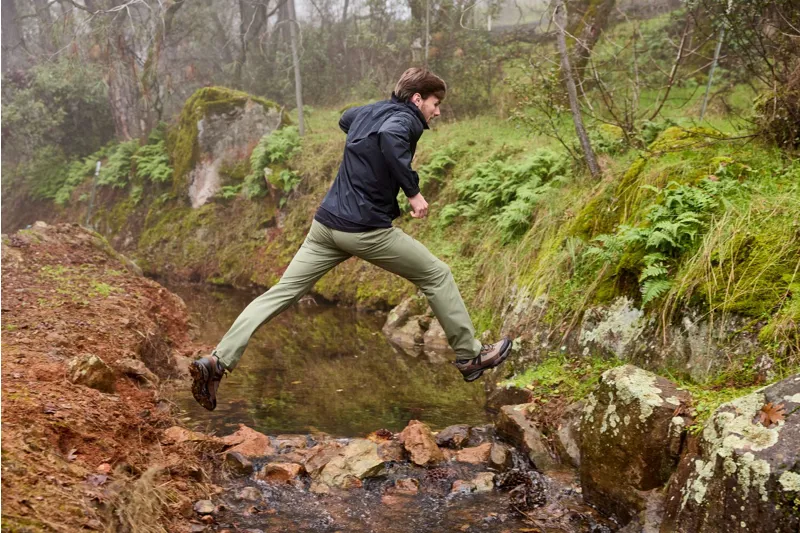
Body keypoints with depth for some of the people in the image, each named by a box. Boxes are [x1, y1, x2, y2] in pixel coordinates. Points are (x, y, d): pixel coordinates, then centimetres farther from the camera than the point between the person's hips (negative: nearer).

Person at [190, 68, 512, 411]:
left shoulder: (369, 110, 18)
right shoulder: (405, 118, -7)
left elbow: (345, 119, 42)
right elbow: (389, 136, -32)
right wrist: (413, 191, -27)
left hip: (327, 224, 7)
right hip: (366, 229, -7)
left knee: (282, 292, 4)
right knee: (437, 276, 9)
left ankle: (218, 361, -4)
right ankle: (469, 357, 18)